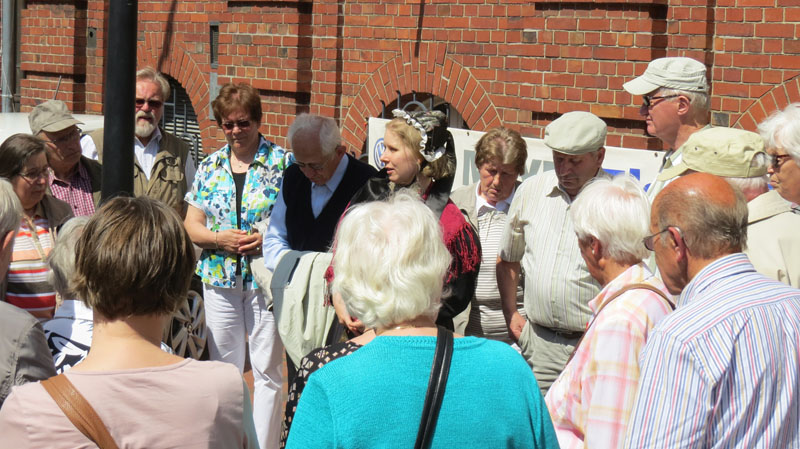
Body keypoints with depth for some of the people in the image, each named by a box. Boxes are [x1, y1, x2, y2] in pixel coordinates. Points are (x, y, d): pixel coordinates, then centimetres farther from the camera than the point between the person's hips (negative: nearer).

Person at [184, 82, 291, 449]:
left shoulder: (283, 163, -3)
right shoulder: (210, 167, 8)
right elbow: (191, 224, 9)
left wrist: (266, 239, -19)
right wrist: (219, 239, -10)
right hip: (219, 279, 4)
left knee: (266, 370, 1)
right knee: (223, 368, 10)